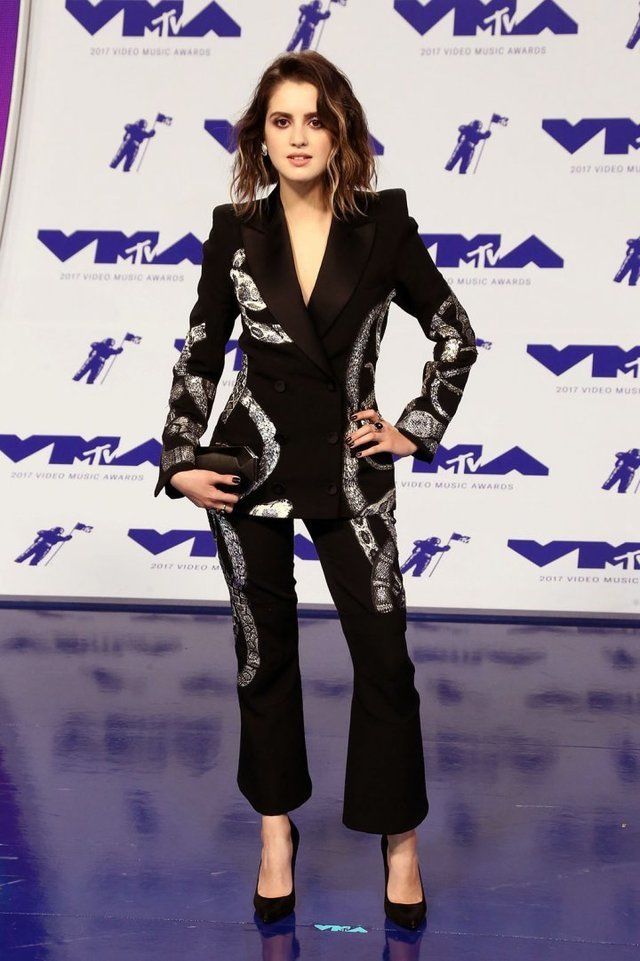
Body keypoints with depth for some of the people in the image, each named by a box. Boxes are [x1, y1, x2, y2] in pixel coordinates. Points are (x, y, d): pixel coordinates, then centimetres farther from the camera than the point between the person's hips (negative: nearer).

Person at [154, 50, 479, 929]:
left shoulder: (384, 226, -2)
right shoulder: (236, 231, 0)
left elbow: (456, 335, 7)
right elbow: (200, 353, 6)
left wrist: (419, 429, 2)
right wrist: (180, 460, -1)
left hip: (348, 467, -1)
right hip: (253, 460, 1)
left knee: (384, 651, -4)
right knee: (264, 651, 9)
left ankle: (399, 840, 14)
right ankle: (277, 830, 26)